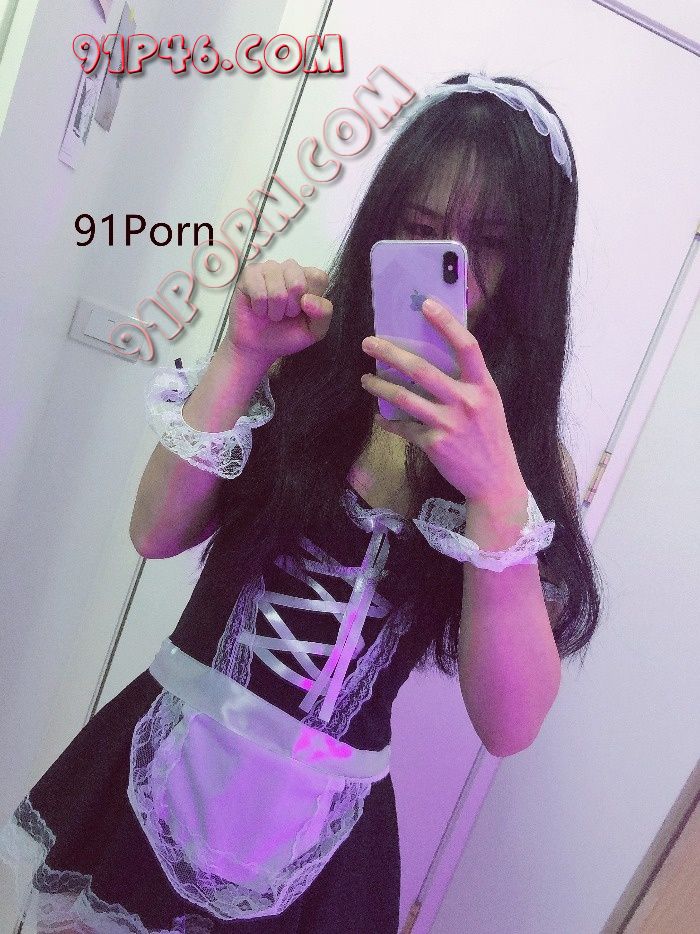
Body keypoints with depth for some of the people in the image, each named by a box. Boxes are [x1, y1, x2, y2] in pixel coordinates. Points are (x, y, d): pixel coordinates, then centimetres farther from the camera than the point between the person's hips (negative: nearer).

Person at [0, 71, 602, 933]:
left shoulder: (534, 455, -7)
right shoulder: (302, 368, -5)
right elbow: (157, 532, -10)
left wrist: (498, 491, -29)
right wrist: (241, 357, -19)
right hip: (165, 771, 2)